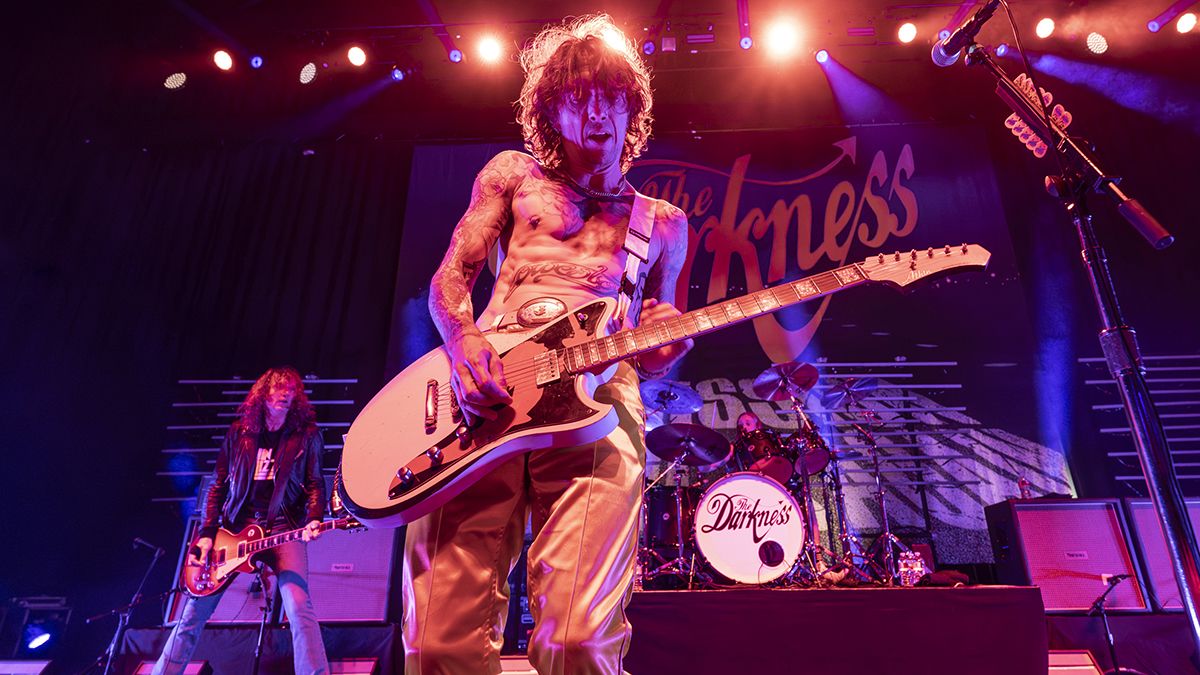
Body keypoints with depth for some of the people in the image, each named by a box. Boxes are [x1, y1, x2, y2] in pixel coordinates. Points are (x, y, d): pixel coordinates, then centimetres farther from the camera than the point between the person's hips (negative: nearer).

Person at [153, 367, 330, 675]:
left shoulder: (306, 434, 5)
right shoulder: (239, 431, 10)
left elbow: (315, 484, 2)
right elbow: (218, 486, 12)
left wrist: (313, 520, -17)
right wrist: (207, 533, 3)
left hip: (283, 526, -3)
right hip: (237, 526, 3)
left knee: (298, 607, -21)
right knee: (195, 609, 4)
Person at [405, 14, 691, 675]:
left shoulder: (663, 223, 26)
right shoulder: (514, 174, 23)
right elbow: (449, 277, 14)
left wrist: (662, 348, 2)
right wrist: (462, 341, -8)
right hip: (483, 396, 1)